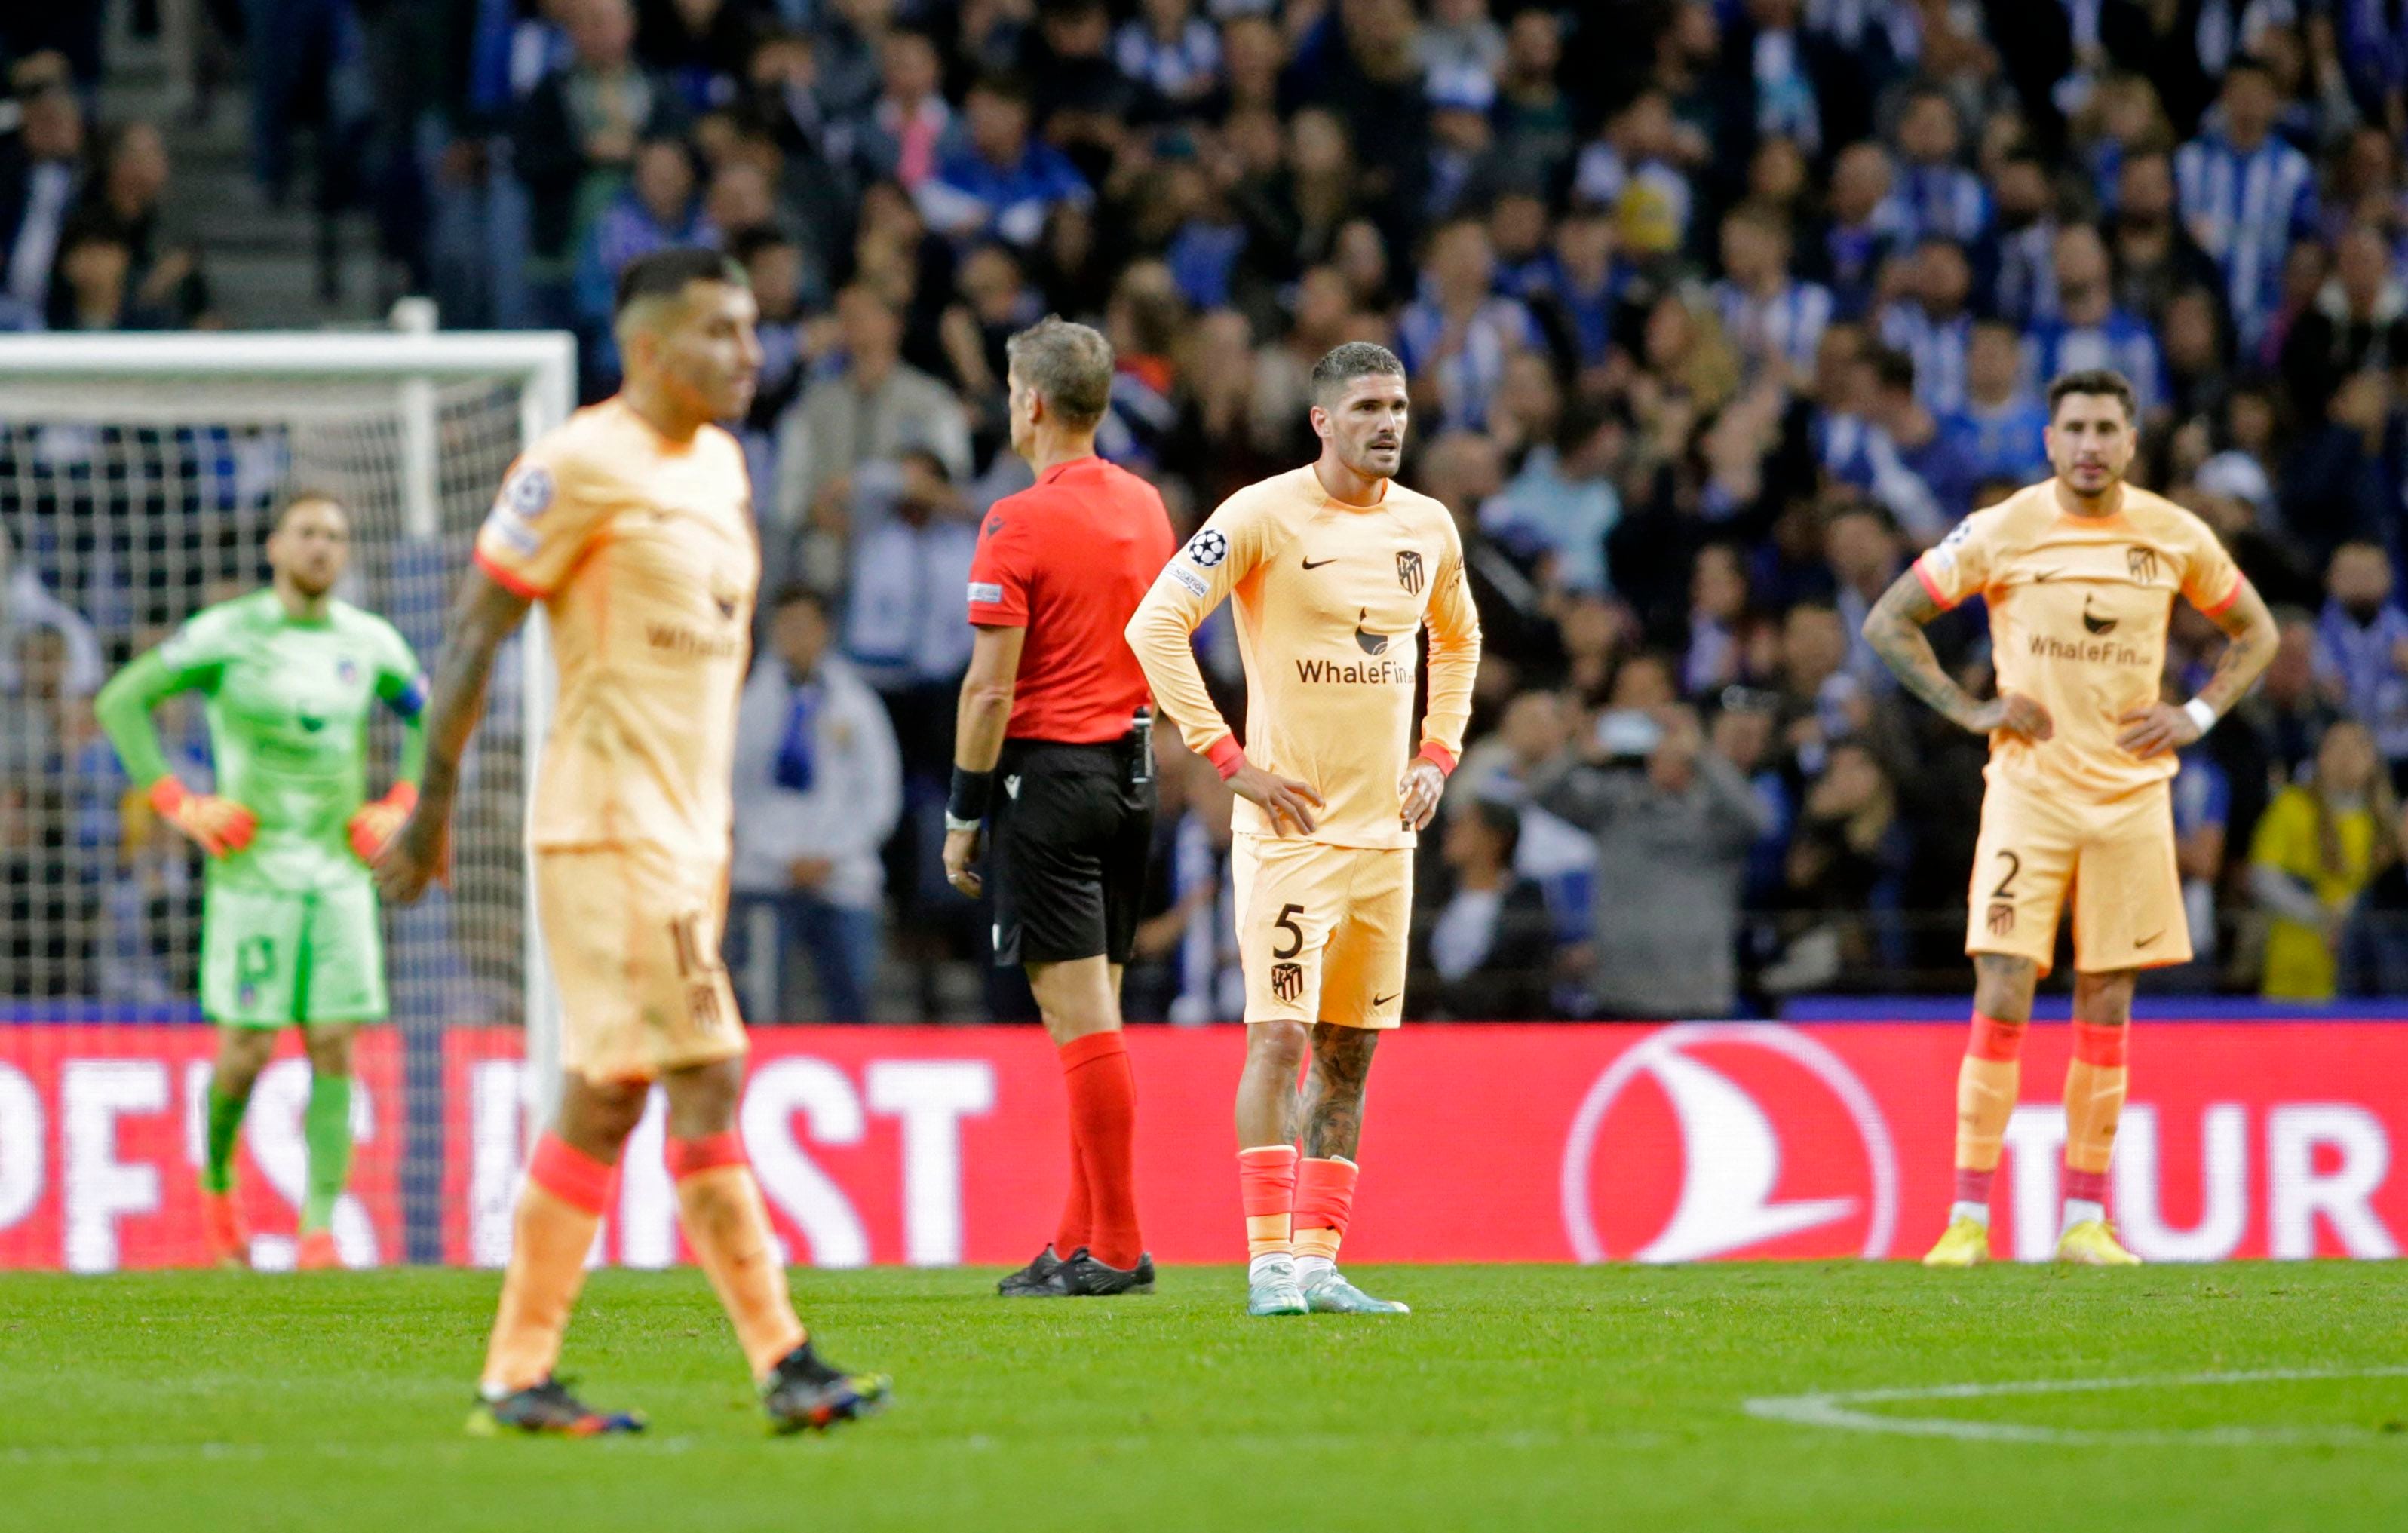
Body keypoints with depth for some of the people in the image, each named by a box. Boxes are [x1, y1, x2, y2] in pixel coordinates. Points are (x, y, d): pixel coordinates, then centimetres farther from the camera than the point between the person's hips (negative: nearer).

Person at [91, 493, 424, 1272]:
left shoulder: (369, 642, 7)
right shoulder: (226, 634, -4)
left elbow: (430, 717, 23)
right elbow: (121, 702, -2)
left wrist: (395, 807, 10)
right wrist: (179, 806, -7)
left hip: (341, 874, 3)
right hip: (253, 871, -3)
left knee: (334, 1047, -6)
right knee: (248, 1048, -4)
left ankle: (320, 1225, -8)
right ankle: (216, 1178, 24)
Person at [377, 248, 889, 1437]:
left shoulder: (718, 466, 15)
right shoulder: (581, 467, -11)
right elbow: (473, 632, -10)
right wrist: (433, 805, -11)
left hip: (685, 834, 9)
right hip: (608, 829, -9)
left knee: (606, 1102, 8)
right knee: (706, 1080, -10)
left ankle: (517, 1377, 11)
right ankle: (783, 1364, -9)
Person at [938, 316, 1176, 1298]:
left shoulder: (1020, 524, -13)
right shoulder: (1145, 507, 10)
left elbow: (990, 689, -14)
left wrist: (962, 816, -7)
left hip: (1049, 769, -8)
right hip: (1131, 771, 8)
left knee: (1080, 1015, -7)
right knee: (1095, 1013, 12)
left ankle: (1114, 1250, -8)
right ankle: (1082, 1240, 14)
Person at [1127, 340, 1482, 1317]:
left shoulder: (1427, 529, 9)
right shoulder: (1264, 517, -9)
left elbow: (1457, 641, 28)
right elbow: (1154, 626, -12)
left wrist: (1438, 754, 14)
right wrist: (1229, 759, -14)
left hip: (1385, 827, 6)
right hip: (1291, 825, -6)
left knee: (1350, 1053, 6)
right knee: (1280, 1036, -12)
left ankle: (1319, 1261, 10)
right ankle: (1270, 1263, -11)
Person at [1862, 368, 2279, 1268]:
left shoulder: (2175, 537, 3)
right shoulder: (2002, 533, -4)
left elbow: (2255, 631, 17)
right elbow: (1888, 622, 3)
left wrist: (2197, 716, 2)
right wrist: (1970, 710, -6)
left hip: (2132, 796, 2)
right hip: (2028, 789, -2)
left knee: (2107, 1013, 4)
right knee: (2001, 1001, -10)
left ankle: (2086, 1218, 10)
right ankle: (1970, 1216, -6)